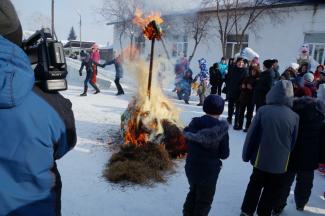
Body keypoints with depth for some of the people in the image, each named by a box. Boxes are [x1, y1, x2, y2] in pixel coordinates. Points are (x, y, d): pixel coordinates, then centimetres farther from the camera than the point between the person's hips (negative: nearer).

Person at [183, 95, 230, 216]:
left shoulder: (194, 123, -6)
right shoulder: (221, 129, -17)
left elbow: (188, 142, 4)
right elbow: (224, 154, -11)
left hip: (192, 167, 5)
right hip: (209, 171, -5)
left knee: (193, 193, 29)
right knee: (204, 200, 15)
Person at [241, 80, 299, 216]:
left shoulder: (263, 110, -15)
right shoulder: (294, 117, -11)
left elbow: (251, 135, -9)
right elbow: (293, 143, 1)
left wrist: (247, 154, 4)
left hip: (261, 158, 0)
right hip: (280, 161, 0)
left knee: (255, 185, 20)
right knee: (272, 191, 17)